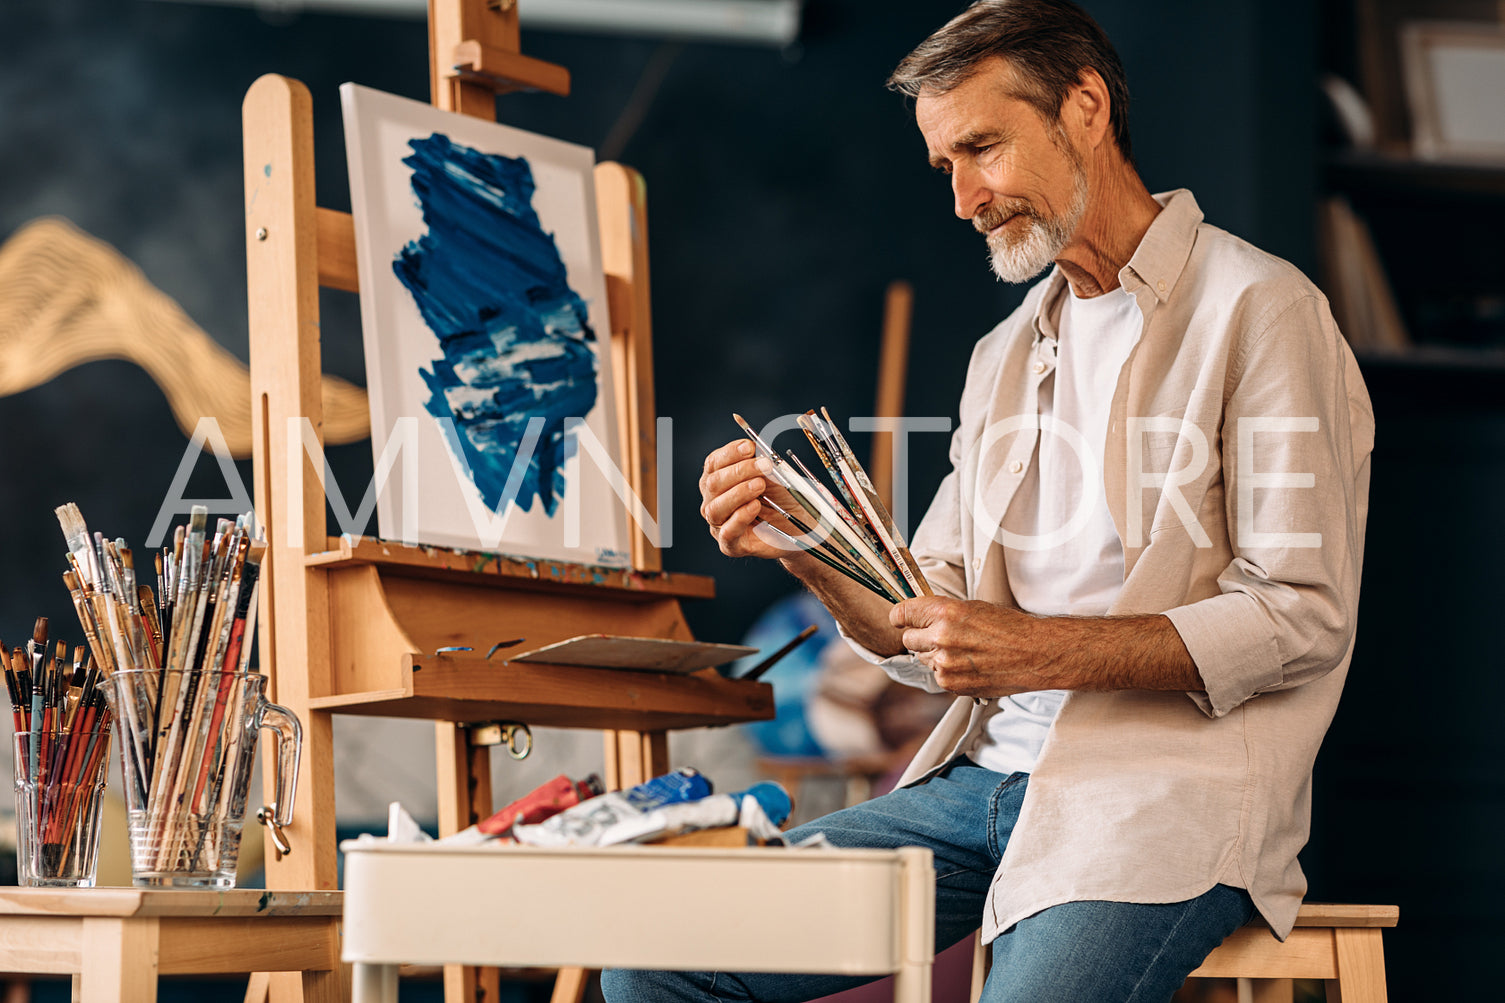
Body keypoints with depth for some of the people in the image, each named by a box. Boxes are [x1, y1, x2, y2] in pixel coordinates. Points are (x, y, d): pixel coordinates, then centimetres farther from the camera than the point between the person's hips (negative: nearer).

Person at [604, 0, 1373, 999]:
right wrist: (810, 554, -1)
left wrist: (1044, 650, -17)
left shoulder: (1257, 309, -2)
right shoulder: (1006, 355, 21)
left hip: (1162, 799, -6)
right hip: (984, 778, 7)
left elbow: (1302, 618, -11)